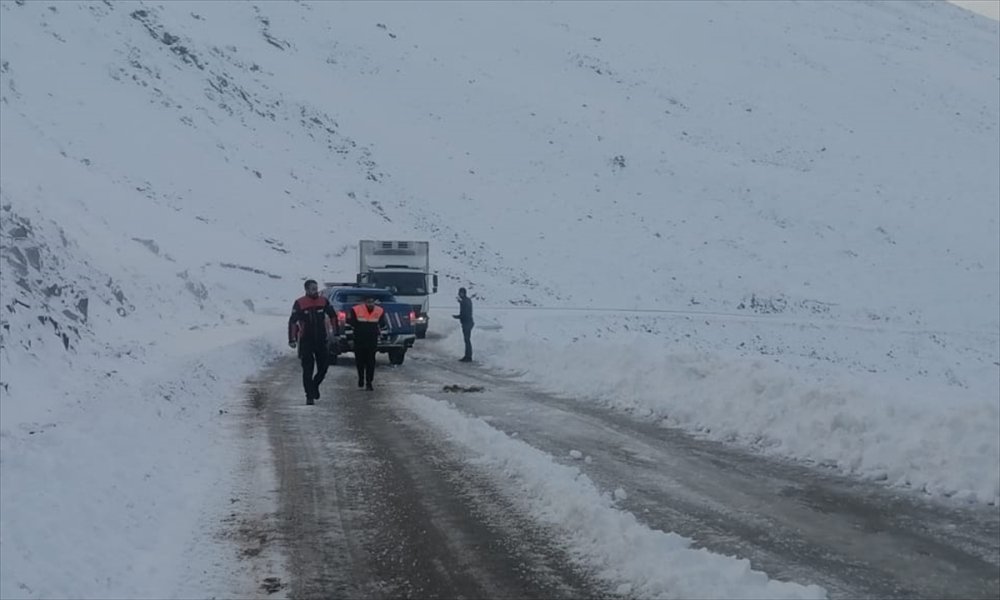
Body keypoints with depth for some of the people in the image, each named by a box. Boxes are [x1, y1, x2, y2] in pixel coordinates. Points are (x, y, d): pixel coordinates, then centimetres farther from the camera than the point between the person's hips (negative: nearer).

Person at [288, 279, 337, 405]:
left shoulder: (323, 302, 2)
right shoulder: (299, 304, -8)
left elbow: (333, 315, 17)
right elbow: (292, 322, -9)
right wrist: (292, 339, -14)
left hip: (321, 340, 3)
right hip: (306, 341, -3)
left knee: (323, 367, 6)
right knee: (307, 369, -2)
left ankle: (315, 385, 32)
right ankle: (309, 395, 2)